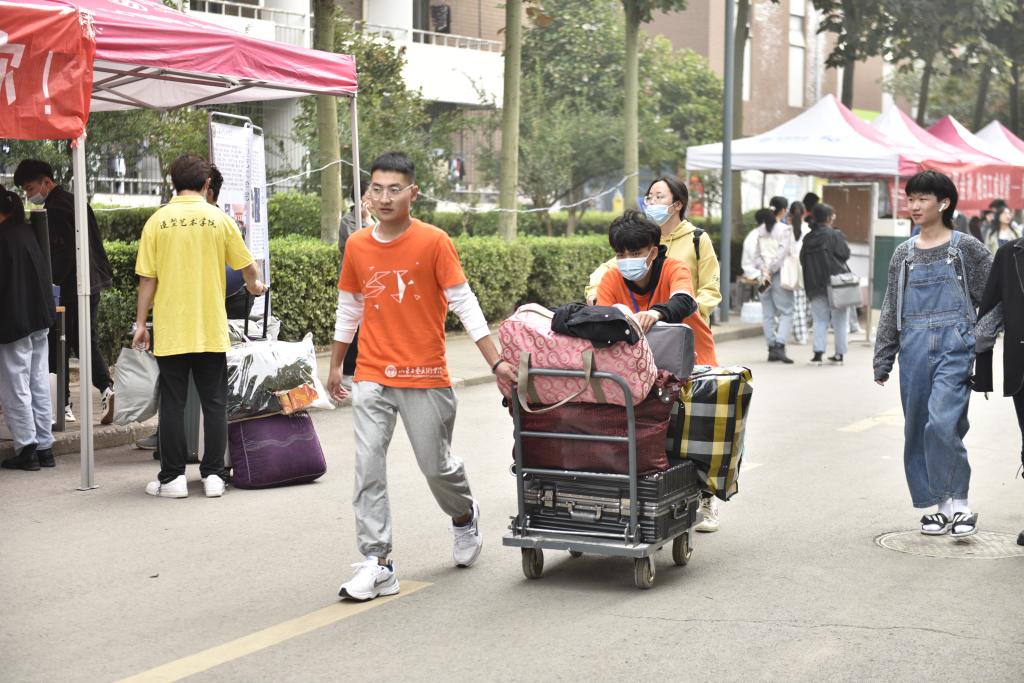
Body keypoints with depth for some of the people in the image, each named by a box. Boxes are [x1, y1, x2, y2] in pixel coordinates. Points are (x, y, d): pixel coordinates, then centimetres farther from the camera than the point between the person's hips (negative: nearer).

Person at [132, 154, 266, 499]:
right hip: (211, 330, 0)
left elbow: (147, 278, -2)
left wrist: (140, 323, 6)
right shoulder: (219, 219, 0)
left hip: (170, 331, 0)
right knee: (214, 403, 8)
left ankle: (172, 477, 8)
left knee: (172, 404, 5)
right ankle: (213, 474, 8)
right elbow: (247, 266, 9)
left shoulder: (158, 221, -2)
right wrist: (254, 286, 31)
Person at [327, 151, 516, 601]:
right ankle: (377, 564, -2)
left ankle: (465, 516, 41)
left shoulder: (434, 242, -8)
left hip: (426, 378, -3)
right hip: (372, 379, 3)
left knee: (436, 466, 9)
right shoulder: (357, 247, 3)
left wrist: (495, 362, -12)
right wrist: (335, 367, 20)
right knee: (368, 467, -7)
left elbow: (465, 305, -7)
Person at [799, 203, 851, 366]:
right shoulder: (834, 235, -11)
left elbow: (802, 260, 8)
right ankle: (839, 354, 10)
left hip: (815, 285, 4)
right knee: (839, 320, 7)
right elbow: (846, 254, -7)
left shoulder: (808, 239, 4)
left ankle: (818, 352, -5)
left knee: (820, 319, 8)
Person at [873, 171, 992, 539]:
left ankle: (959, 502, -6)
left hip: (954, 344, -5)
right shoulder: (904, 253, 12)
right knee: (917, 426, 6)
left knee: (943, 421, -19)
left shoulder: (965, 247, 2)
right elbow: (890, 310, 15)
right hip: (914, 346, 5)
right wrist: (882, 362, 13)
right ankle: (940, 506, 18)